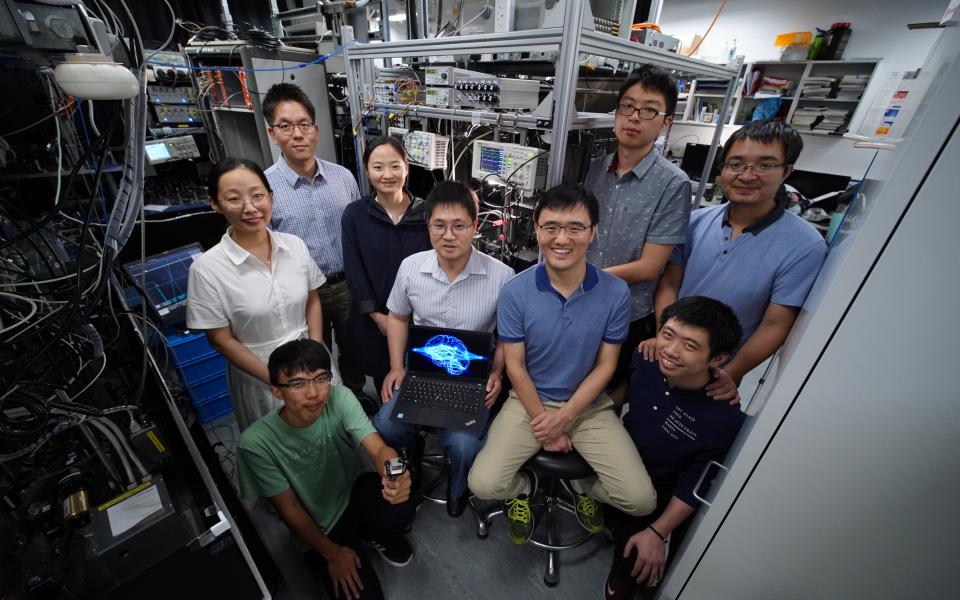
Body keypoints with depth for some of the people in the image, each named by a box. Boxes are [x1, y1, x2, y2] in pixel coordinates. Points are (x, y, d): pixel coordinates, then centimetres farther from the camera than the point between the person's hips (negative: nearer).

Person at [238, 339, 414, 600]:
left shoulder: (339, 398, -22)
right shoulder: (256, 442, -24)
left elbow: (379, 448, -28)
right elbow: (289, 507, -13)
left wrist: (395, 477, -51)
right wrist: (332, 553, -8)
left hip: (354, 489, 1)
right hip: (320, 526, -1)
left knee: (401, 510, -29)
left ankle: (374, 533, 7)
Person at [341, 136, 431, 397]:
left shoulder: (425, 212, -5)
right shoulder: (354, 214, -4)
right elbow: (354, 269, -5)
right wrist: (378, 315, -11)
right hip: (372, 319, 1)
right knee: (382, 376, 17)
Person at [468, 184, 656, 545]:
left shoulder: (616, 293, -12)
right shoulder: (516, 291, -15)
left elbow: (605, 366, -5)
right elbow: (515, 366, -8)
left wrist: (564, 416, -12)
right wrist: (542, 422, -9)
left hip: (589, 405, 2)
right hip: (529, 401, -1)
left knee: (640, 499, -9)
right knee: (484, 484, -15)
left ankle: (584, 485, 26)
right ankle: (523, 487, 22)